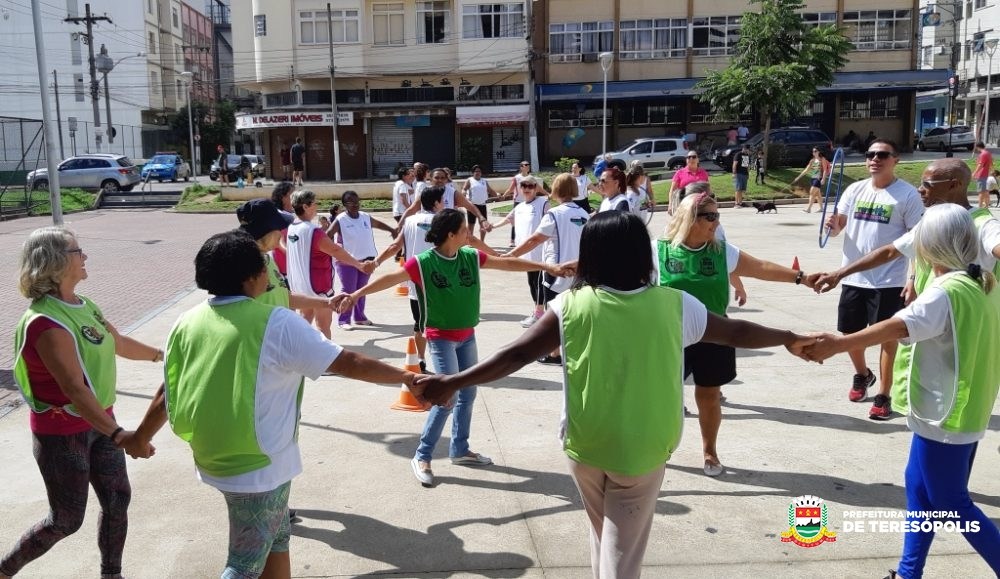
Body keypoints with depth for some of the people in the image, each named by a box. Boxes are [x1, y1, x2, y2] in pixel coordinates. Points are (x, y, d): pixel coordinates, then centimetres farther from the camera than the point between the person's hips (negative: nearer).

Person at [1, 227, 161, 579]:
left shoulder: (81, 305, 1)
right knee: (67, 520, 7)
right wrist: (120, 436, -42)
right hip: (62, 434, -8)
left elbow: (119, 343, 20)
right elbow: (74, 388, -34)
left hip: (98, 421, 8)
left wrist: (161, 355, 34)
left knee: (118, 498, 13)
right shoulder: (46, 322, -26)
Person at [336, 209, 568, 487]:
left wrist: (547, 267, 7)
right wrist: (357, 293, -27)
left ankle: (459, 450, 30)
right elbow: (390, 279, -17)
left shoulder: (471, 256, -1)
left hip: (466, 336, 7)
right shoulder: (423, 262, -17)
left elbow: (508, 263, 5)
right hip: (441, 339, -6)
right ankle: (421, 457, 2)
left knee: (468, 394, 13)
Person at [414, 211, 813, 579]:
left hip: (585, 447, 1)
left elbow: (517, 355, -13)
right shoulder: (674, 306, -8)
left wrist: (453, 382, -7)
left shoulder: (571, 306, -12)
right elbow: (735, 332, 6)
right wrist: (789, 338, 23)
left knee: (603, 537, 27)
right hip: (643, 452, -1)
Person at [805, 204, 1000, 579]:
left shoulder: (947, 292, -23)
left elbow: (898, 327, -37)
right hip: (966, 412, 9)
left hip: (945, 415, -9)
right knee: (919, 485, 18)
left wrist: (836, 345, -42)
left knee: (951, 504, 5)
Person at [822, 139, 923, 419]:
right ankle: (862, 375, 43)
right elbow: (838, 226, 4)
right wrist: (833, 225, -21)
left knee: (887, 337, 3)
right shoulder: (855, 189, 6)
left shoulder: (907, 194, -7)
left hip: (889, 281, -5)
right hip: (853, 278, 5)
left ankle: (883, 396, 16)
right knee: (850, 333, 15)